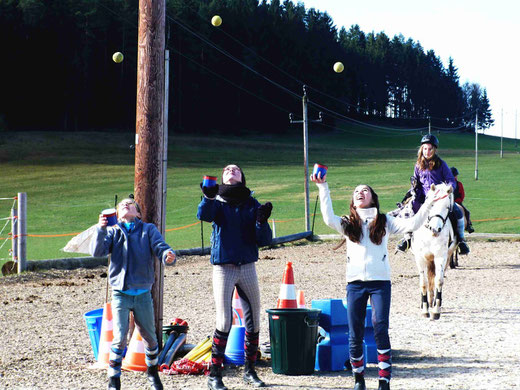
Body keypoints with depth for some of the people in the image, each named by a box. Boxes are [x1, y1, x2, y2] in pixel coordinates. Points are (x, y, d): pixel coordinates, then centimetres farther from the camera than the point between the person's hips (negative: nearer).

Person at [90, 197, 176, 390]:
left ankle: (152, 371, 35)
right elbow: (96, 251, -8)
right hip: (120, 294, -1)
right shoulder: (112, 231, 7)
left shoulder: (148, 230, 7)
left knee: (149, 336, 10)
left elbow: (160, 247, -7)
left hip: (143, 293, 1)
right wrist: (100, 230, -25)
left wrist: (168, 255, -30)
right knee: (120, 338, -11)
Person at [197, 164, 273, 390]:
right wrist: (208, 197, -40)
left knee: (253, 320, 6)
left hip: (247, 267, 3)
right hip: (223, 267, -3)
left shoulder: (252, 204, 7)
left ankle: (250, 371, 21)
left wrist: (262, 221, -17)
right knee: (224, 322, -11)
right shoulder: (218, 203, 2)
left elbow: (264, 240, 2)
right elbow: (203, 215, -21)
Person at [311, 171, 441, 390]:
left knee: (380, 331, -12)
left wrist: (429, 203, -11)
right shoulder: (348, 224, 12)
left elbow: (412, 224, 0)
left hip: (380, 282, -1)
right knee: (355, 335, 2)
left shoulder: (384, 222, 11)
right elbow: (329, 219, -8)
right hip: (355, 282, 2)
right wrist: (323, 187, -13)